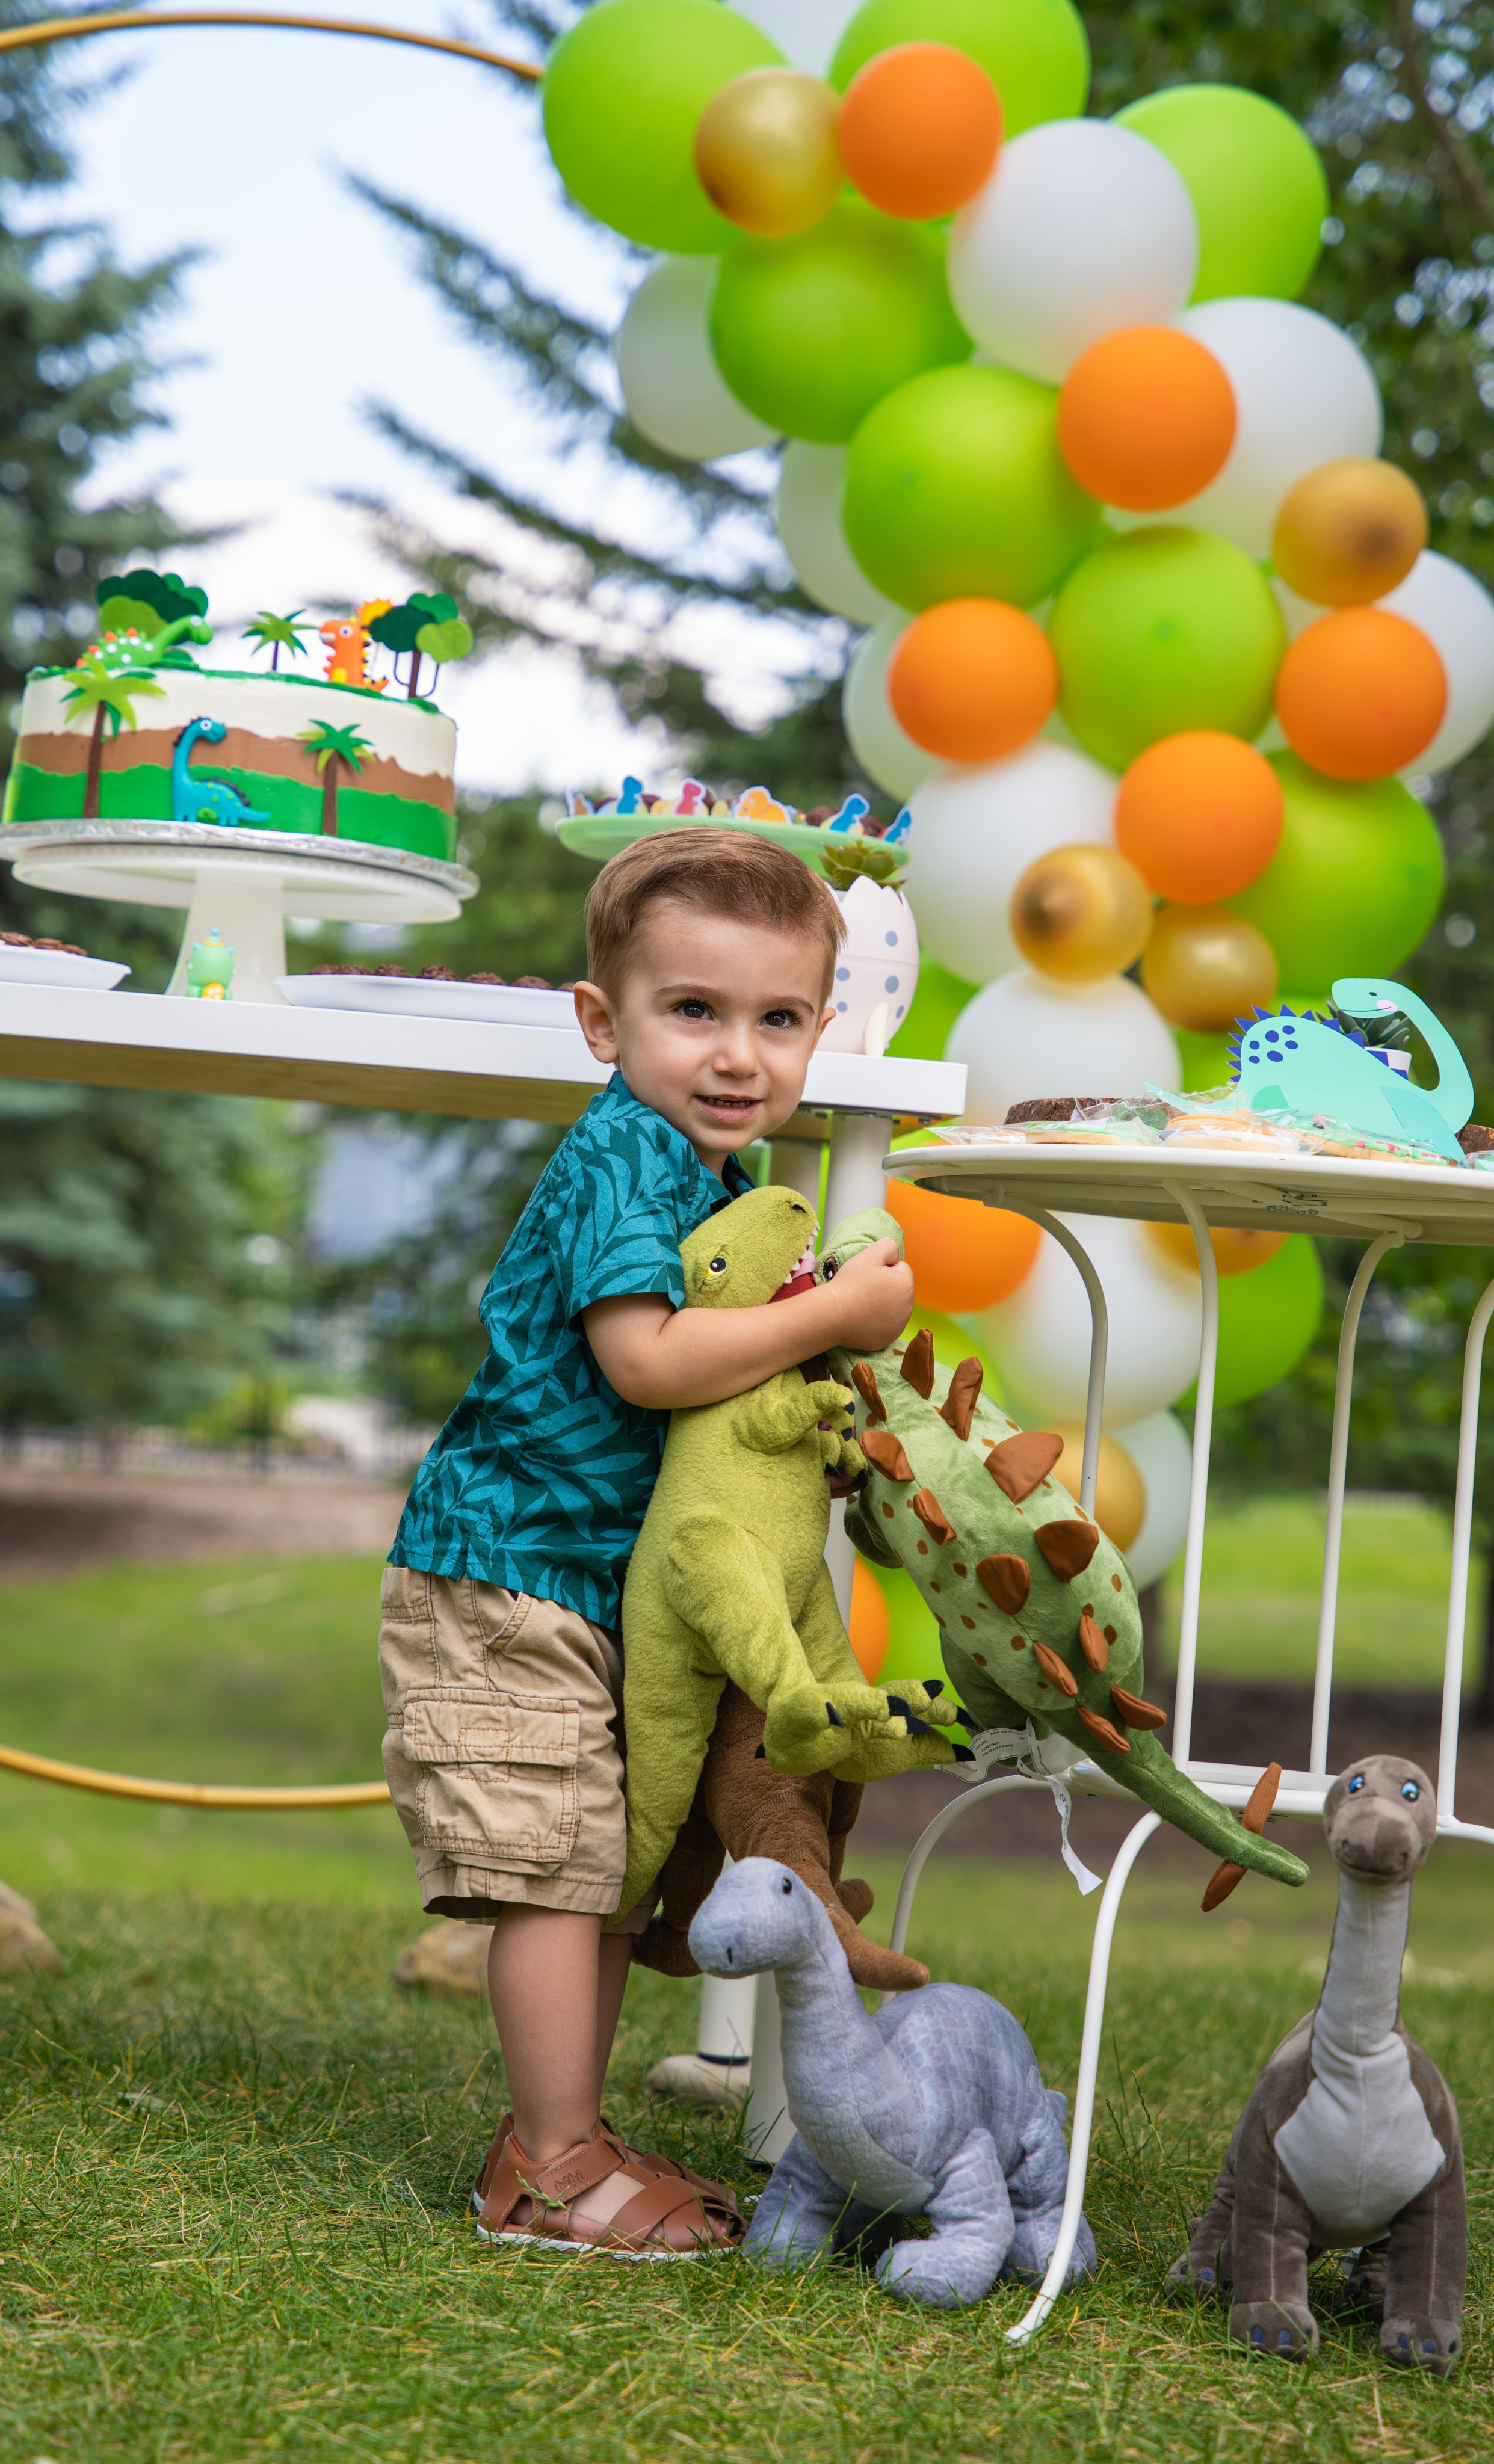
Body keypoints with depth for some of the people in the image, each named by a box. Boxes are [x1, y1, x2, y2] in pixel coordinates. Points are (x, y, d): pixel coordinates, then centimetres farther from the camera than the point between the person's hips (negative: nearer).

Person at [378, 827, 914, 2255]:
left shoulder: (715, 1172, 12)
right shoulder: (623, 1157, -18)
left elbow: (725, 1362, 23)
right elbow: (646, 1359, -29)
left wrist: (836, 1332, 3)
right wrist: (839, 1315, -21)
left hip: (608, 1579, 10)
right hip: (508, 1566, -10)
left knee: (611, 1865, 15)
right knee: (559, 1865, -8)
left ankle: (558, 2137, 24)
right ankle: (554, 2167, 0)